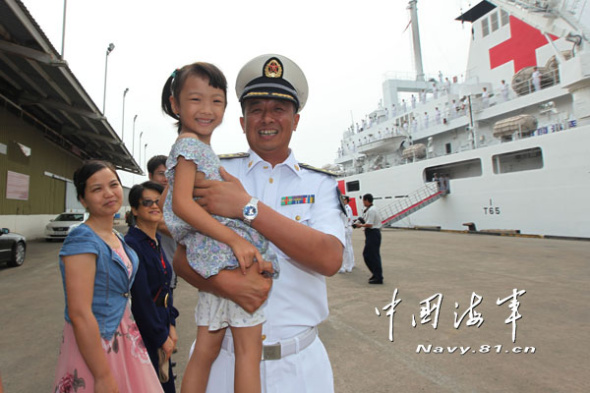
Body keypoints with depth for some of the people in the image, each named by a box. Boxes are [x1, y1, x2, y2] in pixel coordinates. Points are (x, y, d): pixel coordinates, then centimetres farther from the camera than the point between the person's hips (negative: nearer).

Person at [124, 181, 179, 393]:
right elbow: (141, 299, -21)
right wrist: (162, 337, -13)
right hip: (142, 329, -8)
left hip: (160, 322, 8)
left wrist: (171, 326, 4)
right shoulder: (131, 244, -21)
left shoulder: (157, 241, 5)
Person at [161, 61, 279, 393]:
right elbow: (181, 203, -20)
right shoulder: (189, 144, -8)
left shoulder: (201, 149, 19)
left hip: (212, 254, 9)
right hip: (228, 255, -9)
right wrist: (234, 239, -24)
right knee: (249, 348, 1)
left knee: (206, 349, 17)